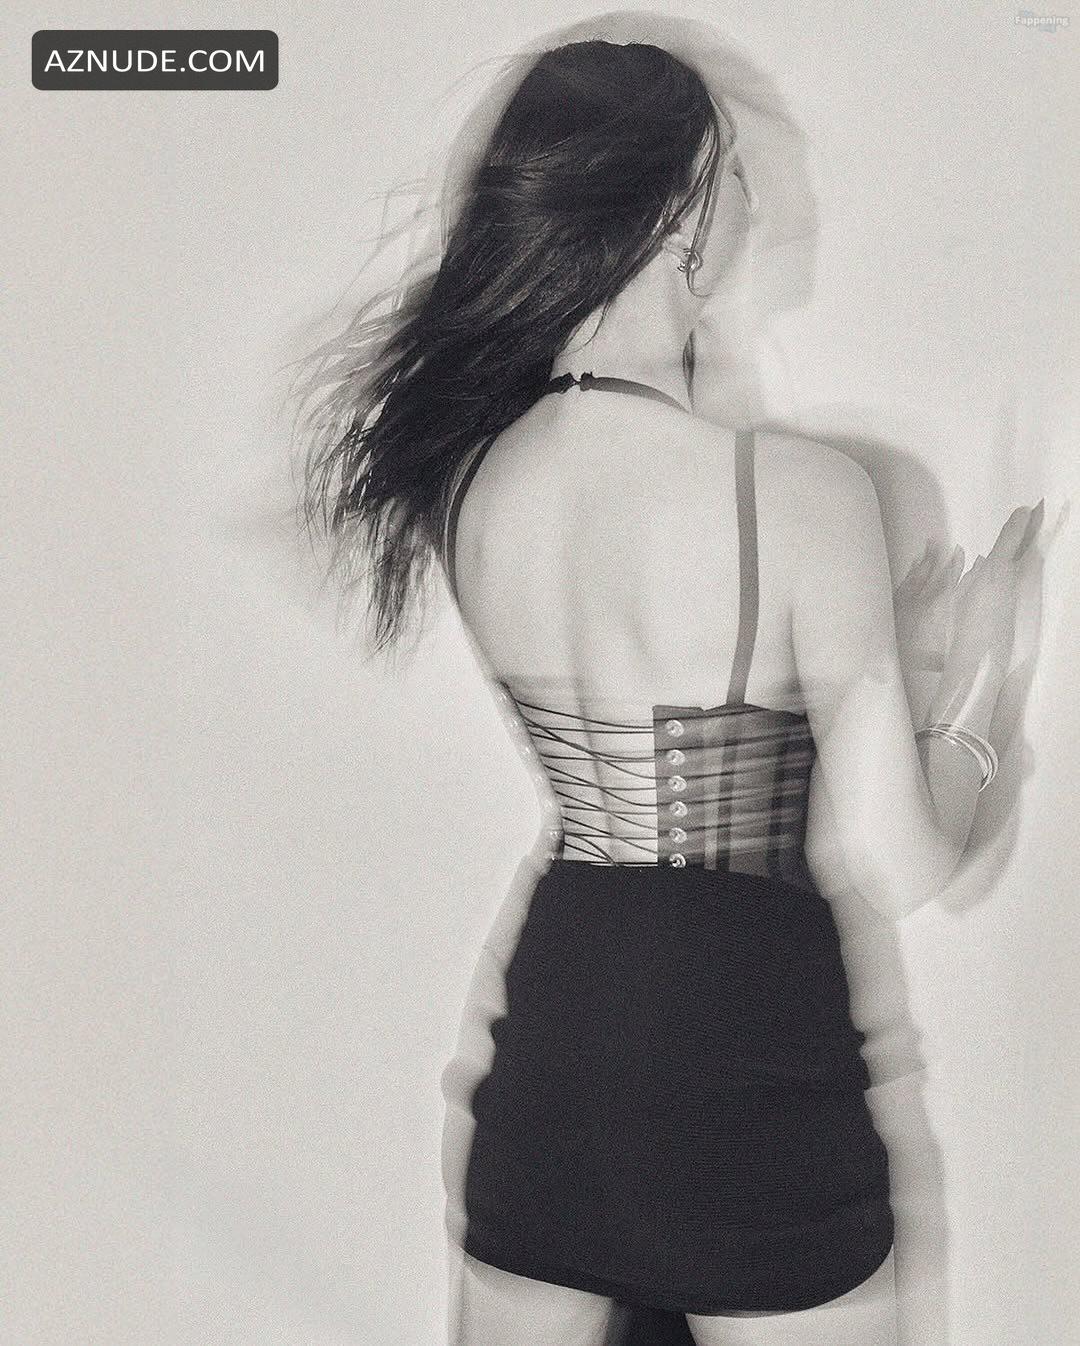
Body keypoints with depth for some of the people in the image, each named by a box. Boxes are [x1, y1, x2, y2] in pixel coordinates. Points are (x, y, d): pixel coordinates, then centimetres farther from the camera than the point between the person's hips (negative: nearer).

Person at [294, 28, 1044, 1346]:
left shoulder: (465, 475, -6)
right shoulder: (801, 490, -20)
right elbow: (897, 869, -17)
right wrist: (980, 659, -1)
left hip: (546, 1015, 4)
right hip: (748, 1047, -4)